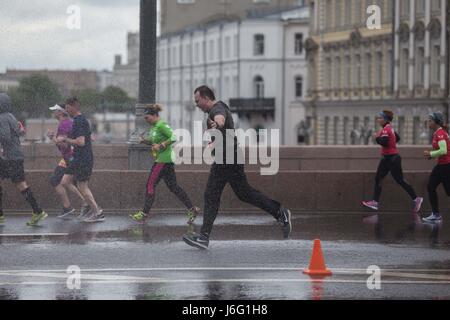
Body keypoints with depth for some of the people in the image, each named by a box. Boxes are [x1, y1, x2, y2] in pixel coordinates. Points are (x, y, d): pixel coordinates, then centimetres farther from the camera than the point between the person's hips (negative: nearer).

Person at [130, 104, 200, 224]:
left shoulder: (161, 125, -14)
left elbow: (174, 137, -23)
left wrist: (161, 145, -22)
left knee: (151, 185, -7)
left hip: (164, 159, -10)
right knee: (173, 186, 11)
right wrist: (145, 141, 9)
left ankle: (144, 214, -4)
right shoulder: (154, 126, 15)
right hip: (161, 159, 10)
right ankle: (192, 209, 13)